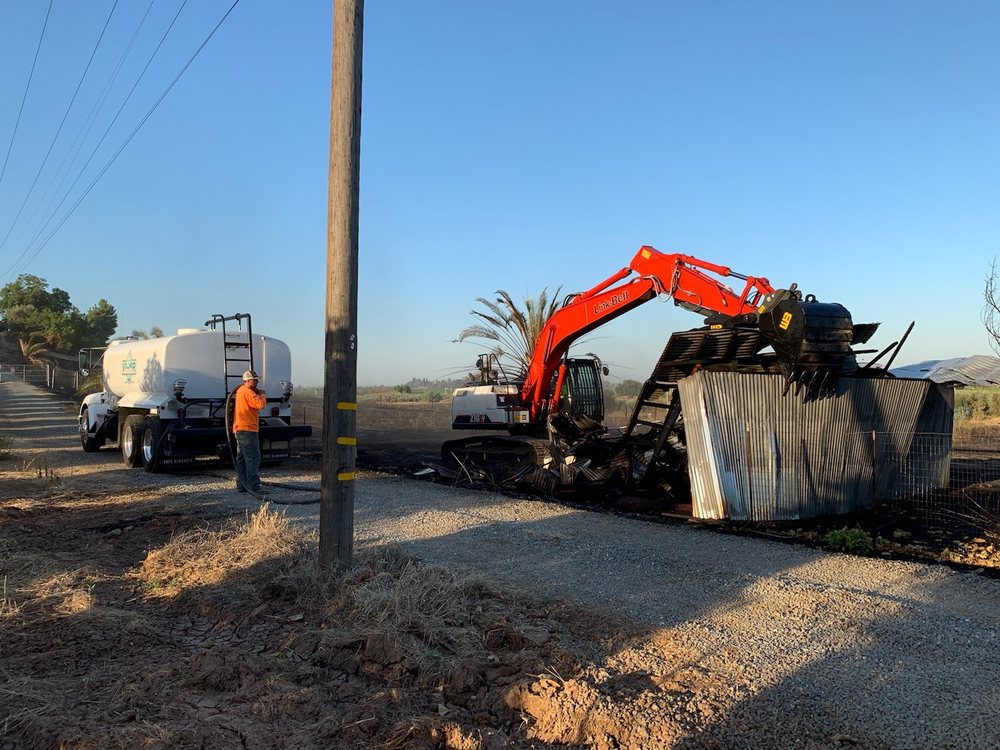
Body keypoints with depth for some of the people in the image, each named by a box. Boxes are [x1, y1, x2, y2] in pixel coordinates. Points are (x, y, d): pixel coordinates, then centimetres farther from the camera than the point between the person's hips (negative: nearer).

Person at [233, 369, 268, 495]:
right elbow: (260, 404, -23)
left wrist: (258, 394, 8)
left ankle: (241, 485, 19)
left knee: (242, 458, 14)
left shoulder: (241, 390, 20)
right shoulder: (247, 391, -14)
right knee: (253, 458, -13)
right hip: (247, 429, -11)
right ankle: (254, 486, -18)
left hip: (240, 429, 11)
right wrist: (262, 395, -5)